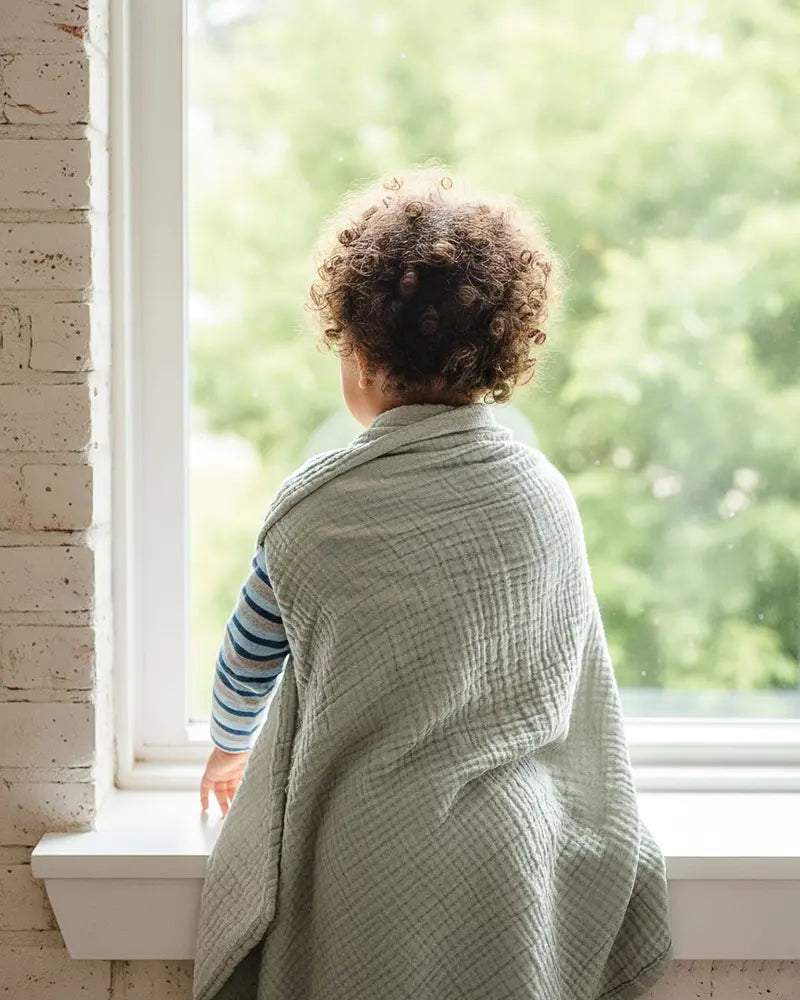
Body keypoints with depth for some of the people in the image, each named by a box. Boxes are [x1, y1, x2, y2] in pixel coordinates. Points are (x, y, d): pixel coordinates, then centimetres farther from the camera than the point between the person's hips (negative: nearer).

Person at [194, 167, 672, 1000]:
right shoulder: (545, 497, -3)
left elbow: (249, 660, 8)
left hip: (363, 869, -2)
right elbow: (578, 699, 8)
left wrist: (230, 746, 30)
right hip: (513, 863, 2)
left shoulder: (313, 508, -9)